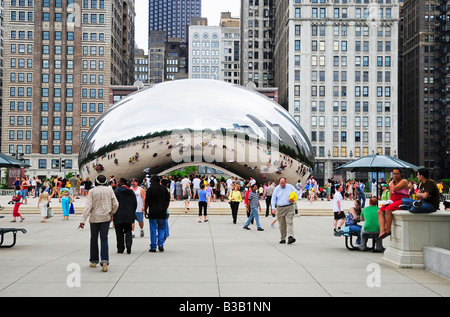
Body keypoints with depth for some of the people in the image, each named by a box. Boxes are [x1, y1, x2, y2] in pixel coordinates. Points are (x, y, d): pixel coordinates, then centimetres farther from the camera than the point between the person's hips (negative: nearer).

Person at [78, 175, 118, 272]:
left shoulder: (92, 191, -5)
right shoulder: (109, 190, -1)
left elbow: (88, 206, -11)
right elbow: (115, 204, -1)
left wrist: (83, 220, -12)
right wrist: (111, 213, 18)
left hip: (94, 218, -1)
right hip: (106, 217, 1)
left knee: (94, 239, 14)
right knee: (104, 239, 1)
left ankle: (94, 261, 23)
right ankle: (104, 261, -16)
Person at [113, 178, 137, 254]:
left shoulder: (116, 191, -9)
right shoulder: (131, 191, 7)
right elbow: (135, 203, 9)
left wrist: (112, 213, 0)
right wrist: (132, 212, 17)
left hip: (119, 215, -4)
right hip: (129, 215, 4)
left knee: (119, 232, 5)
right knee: (128, 231, 9)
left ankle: (120, 248, 8)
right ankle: (128, 245, -9)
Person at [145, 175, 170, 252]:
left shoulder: (150, 189, -5)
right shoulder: (164, 188, 6)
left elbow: (147, 201, -6)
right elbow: (168, 200, 10)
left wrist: (146, 211, 1)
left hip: (153, 212, -3)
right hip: (162, 212, 3)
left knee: (153, 230, 2)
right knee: (161, 228, 12)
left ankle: (153, 247, 4)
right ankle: (161, 245, 0)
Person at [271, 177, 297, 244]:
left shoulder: (290, 187, 5)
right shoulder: (276, 189, 7)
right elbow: (273, 199, 7)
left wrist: (294, 199, -8)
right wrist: (273, 207, -5)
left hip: (289, 208, -2)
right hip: (280, 208, 2)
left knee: (289, 222, -16)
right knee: (282, 225, 5)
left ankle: (290, 237, -26)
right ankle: (283, 239, 15)